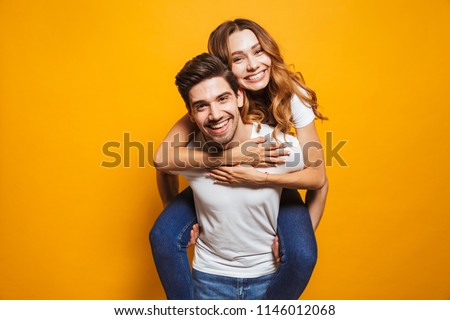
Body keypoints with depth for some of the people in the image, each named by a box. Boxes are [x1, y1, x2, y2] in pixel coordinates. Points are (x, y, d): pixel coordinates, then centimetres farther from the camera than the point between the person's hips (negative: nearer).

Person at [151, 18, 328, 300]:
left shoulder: (292, 95, -24)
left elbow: (318, 178, -22)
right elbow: (163, 158, -33)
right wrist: (232, 156, -40)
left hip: (274, 185, 0)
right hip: (220, 182, 1)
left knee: (302, 256, -24)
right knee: (163, 237, -18)